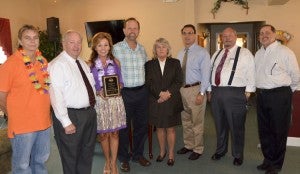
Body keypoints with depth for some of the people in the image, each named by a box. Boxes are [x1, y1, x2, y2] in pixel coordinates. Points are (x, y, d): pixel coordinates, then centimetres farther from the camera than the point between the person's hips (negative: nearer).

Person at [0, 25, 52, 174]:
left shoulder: (43, 61, 4)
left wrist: (45, 115, 10)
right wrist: (15, 117, 1)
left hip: (44, 122, 5)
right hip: (22, 126, -5)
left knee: (41, 160, 21)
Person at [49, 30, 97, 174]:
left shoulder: (82, 63, 11)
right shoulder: (57, 65, -14)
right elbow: (56, 96, -20)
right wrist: (66, 122, -22)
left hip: (89, 112, 8)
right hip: (71, 116, -8)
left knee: (87, 153, 22)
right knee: (70, 157, 9)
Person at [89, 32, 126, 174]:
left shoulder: (115, 62, 7)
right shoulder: (90, 64, 0)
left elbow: (121, 81, 10)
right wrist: (98, 92, -17)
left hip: (115, 101, 1)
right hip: (99, 102, -1)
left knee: (114, 133, 7)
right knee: (102, 134, 10)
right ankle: (107, 161, 34)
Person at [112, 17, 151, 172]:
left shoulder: (142, 49, 10)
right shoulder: (116, 48, -7)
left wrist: (145, 87, 13)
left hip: (142, 92, 5)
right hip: (124, 93, -5)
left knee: (141, 125, 14)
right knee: (123, 127, 8)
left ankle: (138, 154, 34)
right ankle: (124, 158, 27)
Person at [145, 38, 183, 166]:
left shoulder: (175, 63, 5)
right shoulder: (149, 64, 6)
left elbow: (179, 81, -1)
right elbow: (148, 83, -1)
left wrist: (168, 93, -14)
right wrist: (160, 93, -13)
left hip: (171, 101, -1)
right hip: (155, 101, 1)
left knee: (170, 128, 5)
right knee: (159, 128, 11)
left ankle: (171, 154, 20)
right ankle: (162, 151, 28)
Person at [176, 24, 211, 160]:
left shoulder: (202, 53, -7)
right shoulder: (180, 53, 11)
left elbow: (205, 75, -11)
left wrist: (201, 93, -17)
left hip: (196, 89, -6)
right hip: (181, 89, 6)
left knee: (197, 122, 4)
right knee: (185, 121, 17)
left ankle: (198, 149, 22)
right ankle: (188, 145, 34)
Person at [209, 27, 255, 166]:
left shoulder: (245, 53, 1)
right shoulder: (216, 54, 16)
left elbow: (251, 74, -3)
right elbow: (211, 71, 17)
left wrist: (248, 92, -8)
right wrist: (210, 90, 11)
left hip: (235, 94, -5)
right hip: (216, 92, 5)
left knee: (236, 126, 5)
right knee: (220, 124, 16)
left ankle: (238, 155, 24)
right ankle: (220, 150, 34)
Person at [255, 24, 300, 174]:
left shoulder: (285, 52, -8)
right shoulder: (258, 54, 12)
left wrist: (288, 91, 7)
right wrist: (260, 89, 15)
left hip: (279, 95, -6)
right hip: (261, 95, 6)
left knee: (278, 131, 4)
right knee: (264, 130, 15)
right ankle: (268, 159, 32)